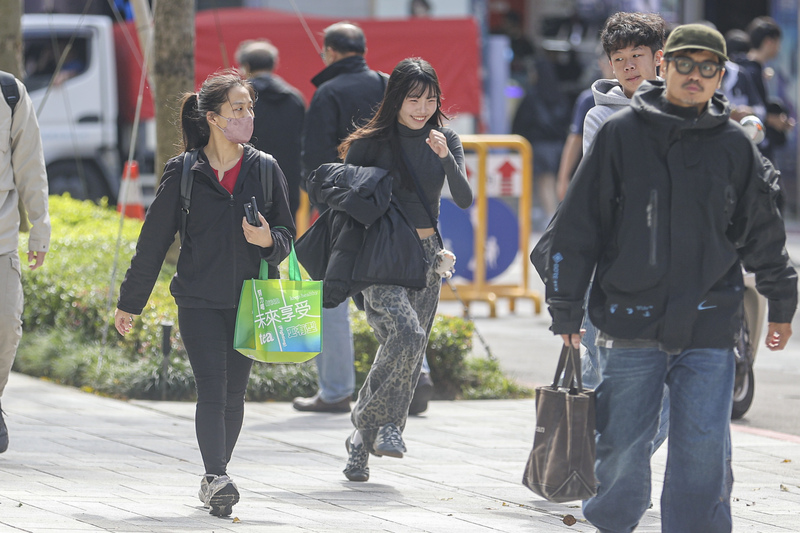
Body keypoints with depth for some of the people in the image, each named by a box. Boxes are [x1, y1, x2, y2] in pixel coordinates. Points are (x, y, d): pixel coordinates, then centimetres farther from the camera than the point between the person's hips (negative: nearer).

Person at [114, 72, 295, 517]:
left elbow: (287, 236, 10)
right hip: (200, 300, -3)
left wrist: (269, 240, -15)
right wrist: (130, 302, 9)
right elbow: (154, 240, 5)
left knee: (234, 393, 7)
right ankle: (217, 480, -22)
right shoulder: (184, 172, -1)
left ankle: (216, 477, 20)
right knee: (212, 389, -14)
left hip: (251, 299, 3)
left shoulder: (266, 170, 5)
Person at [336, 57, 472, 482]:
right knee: (406, 334, -26)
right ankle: (382, 423, -12)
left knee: (410, 349, 3)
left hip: (426, 256, 4)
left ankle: (364, 439, 13)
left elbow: (464, 200, -7)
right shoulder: (370, 144, -5)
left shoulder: (446, 141, 5)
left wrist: (446, 157, -23)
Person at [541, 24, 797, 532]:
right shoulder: (621, 134, 0)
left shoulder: (734, 146, 6)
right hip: (631, 322, -1)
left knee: (703, 451, -6)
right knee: (623, 449, 5)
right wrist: (566, 307, 3)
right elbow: (580, 223, 3)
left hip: (709, 326, 1)